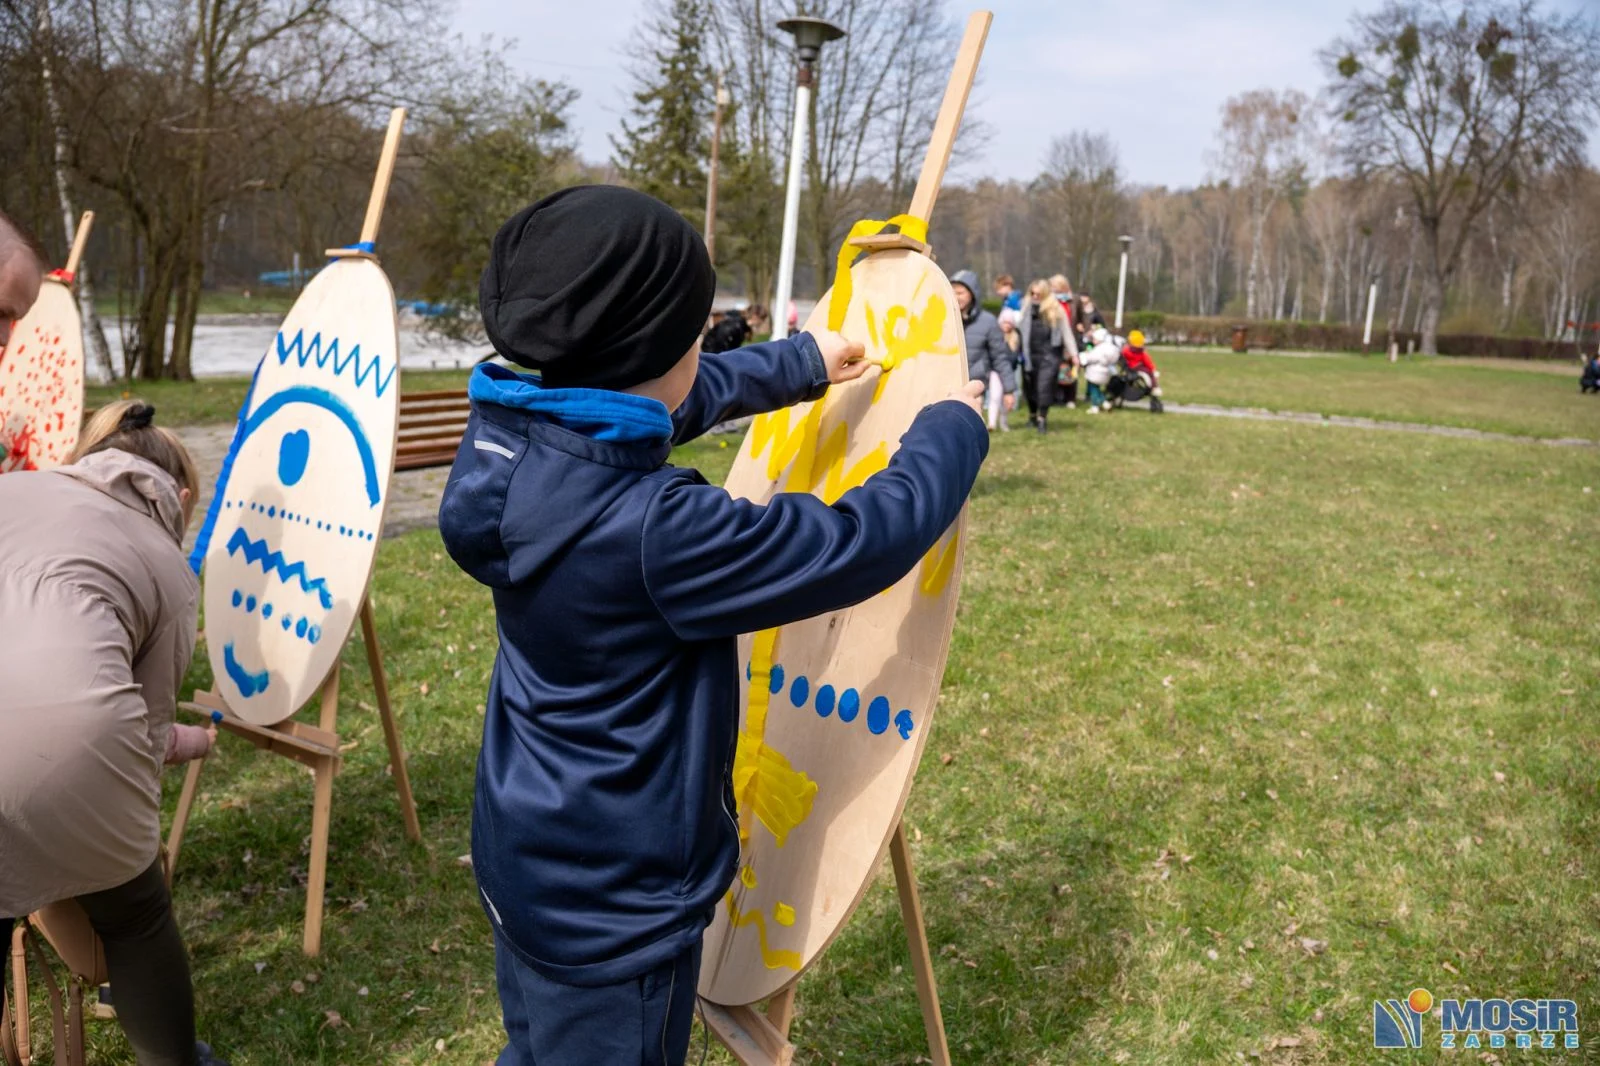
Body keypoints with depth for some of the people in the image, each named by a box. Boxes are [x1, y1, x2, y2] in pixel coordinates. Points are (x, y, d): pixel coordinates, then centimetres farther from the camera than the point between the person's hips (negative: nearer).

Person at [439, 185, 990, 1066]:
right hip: (613, 902, -7)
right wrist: (953, 429, -6)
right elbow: (866, 541, -23)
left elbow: (696, 397, 11)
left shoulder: (520, 439, -8)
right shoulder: (652, 529, -33)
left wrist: (804, 363, 22)